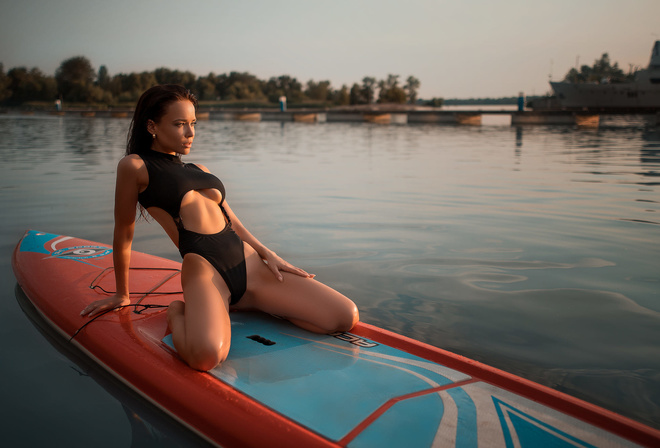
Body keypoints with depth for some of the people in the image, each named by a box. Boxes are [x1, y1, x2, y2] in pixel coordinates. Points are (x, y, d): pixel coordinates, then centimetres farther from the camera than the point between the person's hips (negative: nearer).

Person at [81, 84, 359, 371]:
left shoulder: (200, 171, 25)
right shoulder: (135, 167, 7)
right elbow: (124, 233, 11)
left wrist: (268, 254, 6)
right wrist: (122, 294, 17)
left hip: (249, 263, 6)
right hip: (202, 269, -6)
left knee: (346, 317, -7)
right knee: (206, 355, -39)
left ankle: (254, 304, 12)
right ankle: (178, 312, -4)